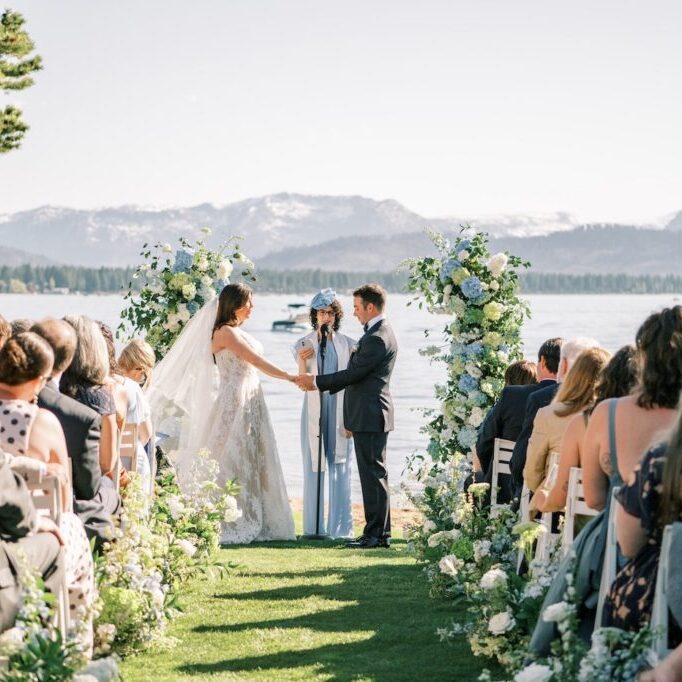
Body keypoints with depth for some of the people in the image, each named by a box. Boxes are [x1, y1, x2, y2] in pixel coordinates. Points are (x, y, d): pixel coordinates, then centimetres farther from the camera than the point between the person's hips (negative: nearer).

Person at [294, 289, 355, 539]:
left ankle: (340, 528, 6)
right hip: (314, 411, 0)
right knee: (314, 468, 2)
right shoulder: (305, 344, 4)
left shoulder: (346, 344, 5)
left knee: (340, 468, 1)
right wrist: (302, 362, -16)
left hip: (340, 410, 0)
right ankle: (314, 528, 8)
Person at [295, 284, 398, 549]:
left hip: (370, 416, -11)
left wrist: (316, 381, -8)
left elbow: (353, 373, -18)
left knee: (373, 474, -6)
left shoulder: (378, 339, -18)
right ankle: (380, 533, 17)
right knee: (374, 474, 12)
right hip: (368, 416, 11)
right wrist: (319, 384, 14)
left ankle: (375, 534, -2)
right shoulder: (378, 333, 16)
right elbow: (357, 373, 19)